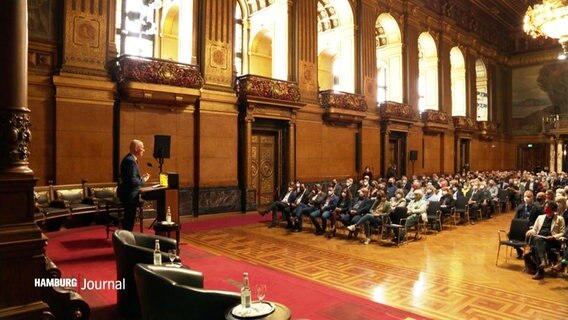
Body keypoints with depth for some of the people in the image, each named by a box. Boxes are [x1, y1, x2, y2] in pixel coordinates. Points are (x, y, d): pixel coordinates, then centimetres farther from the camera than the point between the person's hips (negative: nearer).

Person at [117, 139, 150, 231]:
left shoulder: (130, 159, 11)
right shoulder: (130, 161, -21)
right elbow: (132, 181, -25)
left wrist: (141, 177, 7)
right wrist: (143, 180, -11)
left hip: (128, 194, 10)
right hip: (129, 195, -10)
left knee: (129, 219, 18)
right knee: (129, 219, -1)